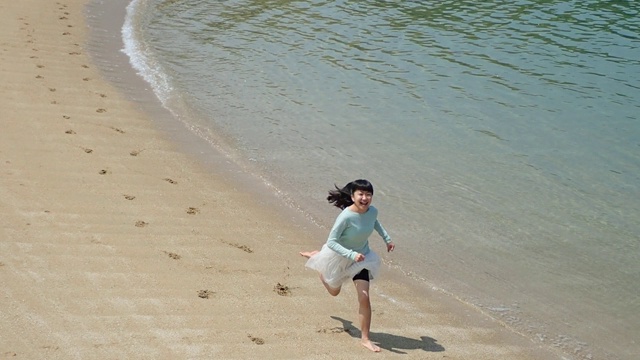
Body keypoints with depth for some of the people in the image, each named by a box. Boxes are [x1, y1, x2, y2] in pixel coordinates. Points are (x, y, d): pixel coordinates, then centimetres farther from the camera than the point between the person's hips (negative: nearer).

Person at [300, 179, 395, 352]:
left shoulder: (373, 211, -18)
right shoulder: (346, 217, -36)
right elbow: (331, 242, -34)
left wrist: (387, 239, 4)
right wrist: (351, 255, -44)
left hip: (361, 257, 3)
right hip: (339, 257, -3)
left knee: (364, 298, -8)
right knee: (334, 291, 26)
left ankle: (365, 338, 8)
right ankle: (316, 256, 53)